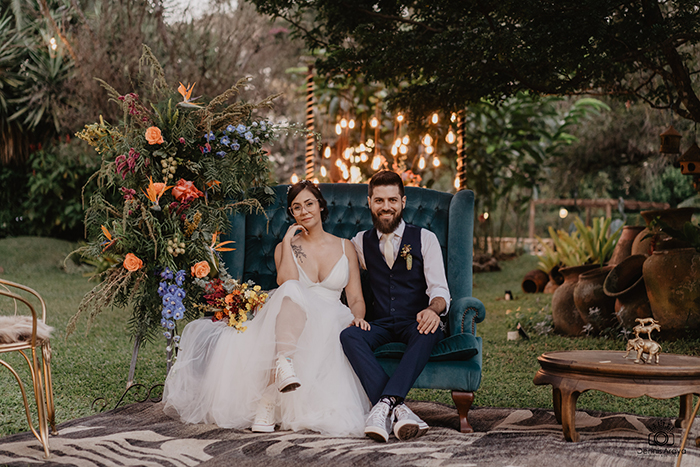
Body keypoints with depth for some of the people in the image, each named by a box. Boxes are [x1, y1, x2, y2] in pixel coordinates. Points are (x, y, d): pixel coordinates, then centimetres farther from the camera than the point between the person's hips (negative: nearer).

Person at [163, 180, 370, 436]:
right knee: (292, 292, -38)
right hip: (291, 324, -1)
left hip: (329, 325, 1)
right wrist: (287, 242, -2)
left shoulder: (345, 247, 18)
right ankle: (284, 363, -61)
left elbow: (356, 298, 14)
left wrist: (357, 317, -8)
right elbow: (287, 283, -5)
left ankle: (268, 400, -49)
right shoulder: (286, 247, 16)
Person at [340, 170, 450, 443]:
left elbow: (439, 288, -2)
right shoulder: (361, 242, 15)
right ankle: (397, 410, -44)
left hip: (415, 323, -2)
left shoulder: (425, 239, 7)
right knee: (349, 336, -32)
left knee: (428, 334, -39)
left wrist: (433, 309, -26)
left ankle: (384, 404, -49)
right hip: (380, 325, 2)